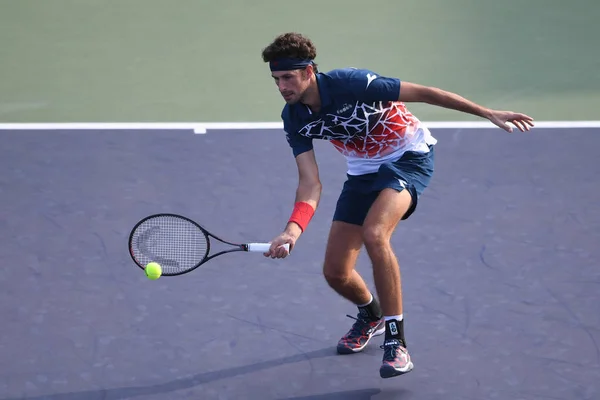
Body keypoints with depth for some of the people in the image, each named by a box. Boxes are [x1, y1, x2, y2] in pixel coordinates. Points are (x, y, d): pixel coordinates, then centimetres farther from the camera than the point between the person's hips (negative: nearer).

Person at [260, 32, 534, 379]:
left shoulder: (350, 83, -29)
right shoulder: (294, 118, -12)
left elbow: (423, 93, -23)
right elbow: (311, 183, -15)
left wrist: (488, 113, -22)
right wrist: (293, 230, -34)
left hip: (409, 157, -6)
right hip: (364, 170, 6)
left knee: (374, 234, -33)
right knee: (336, 272, 1)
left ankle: (396, 342, -23)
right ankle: (372, 315, 38)